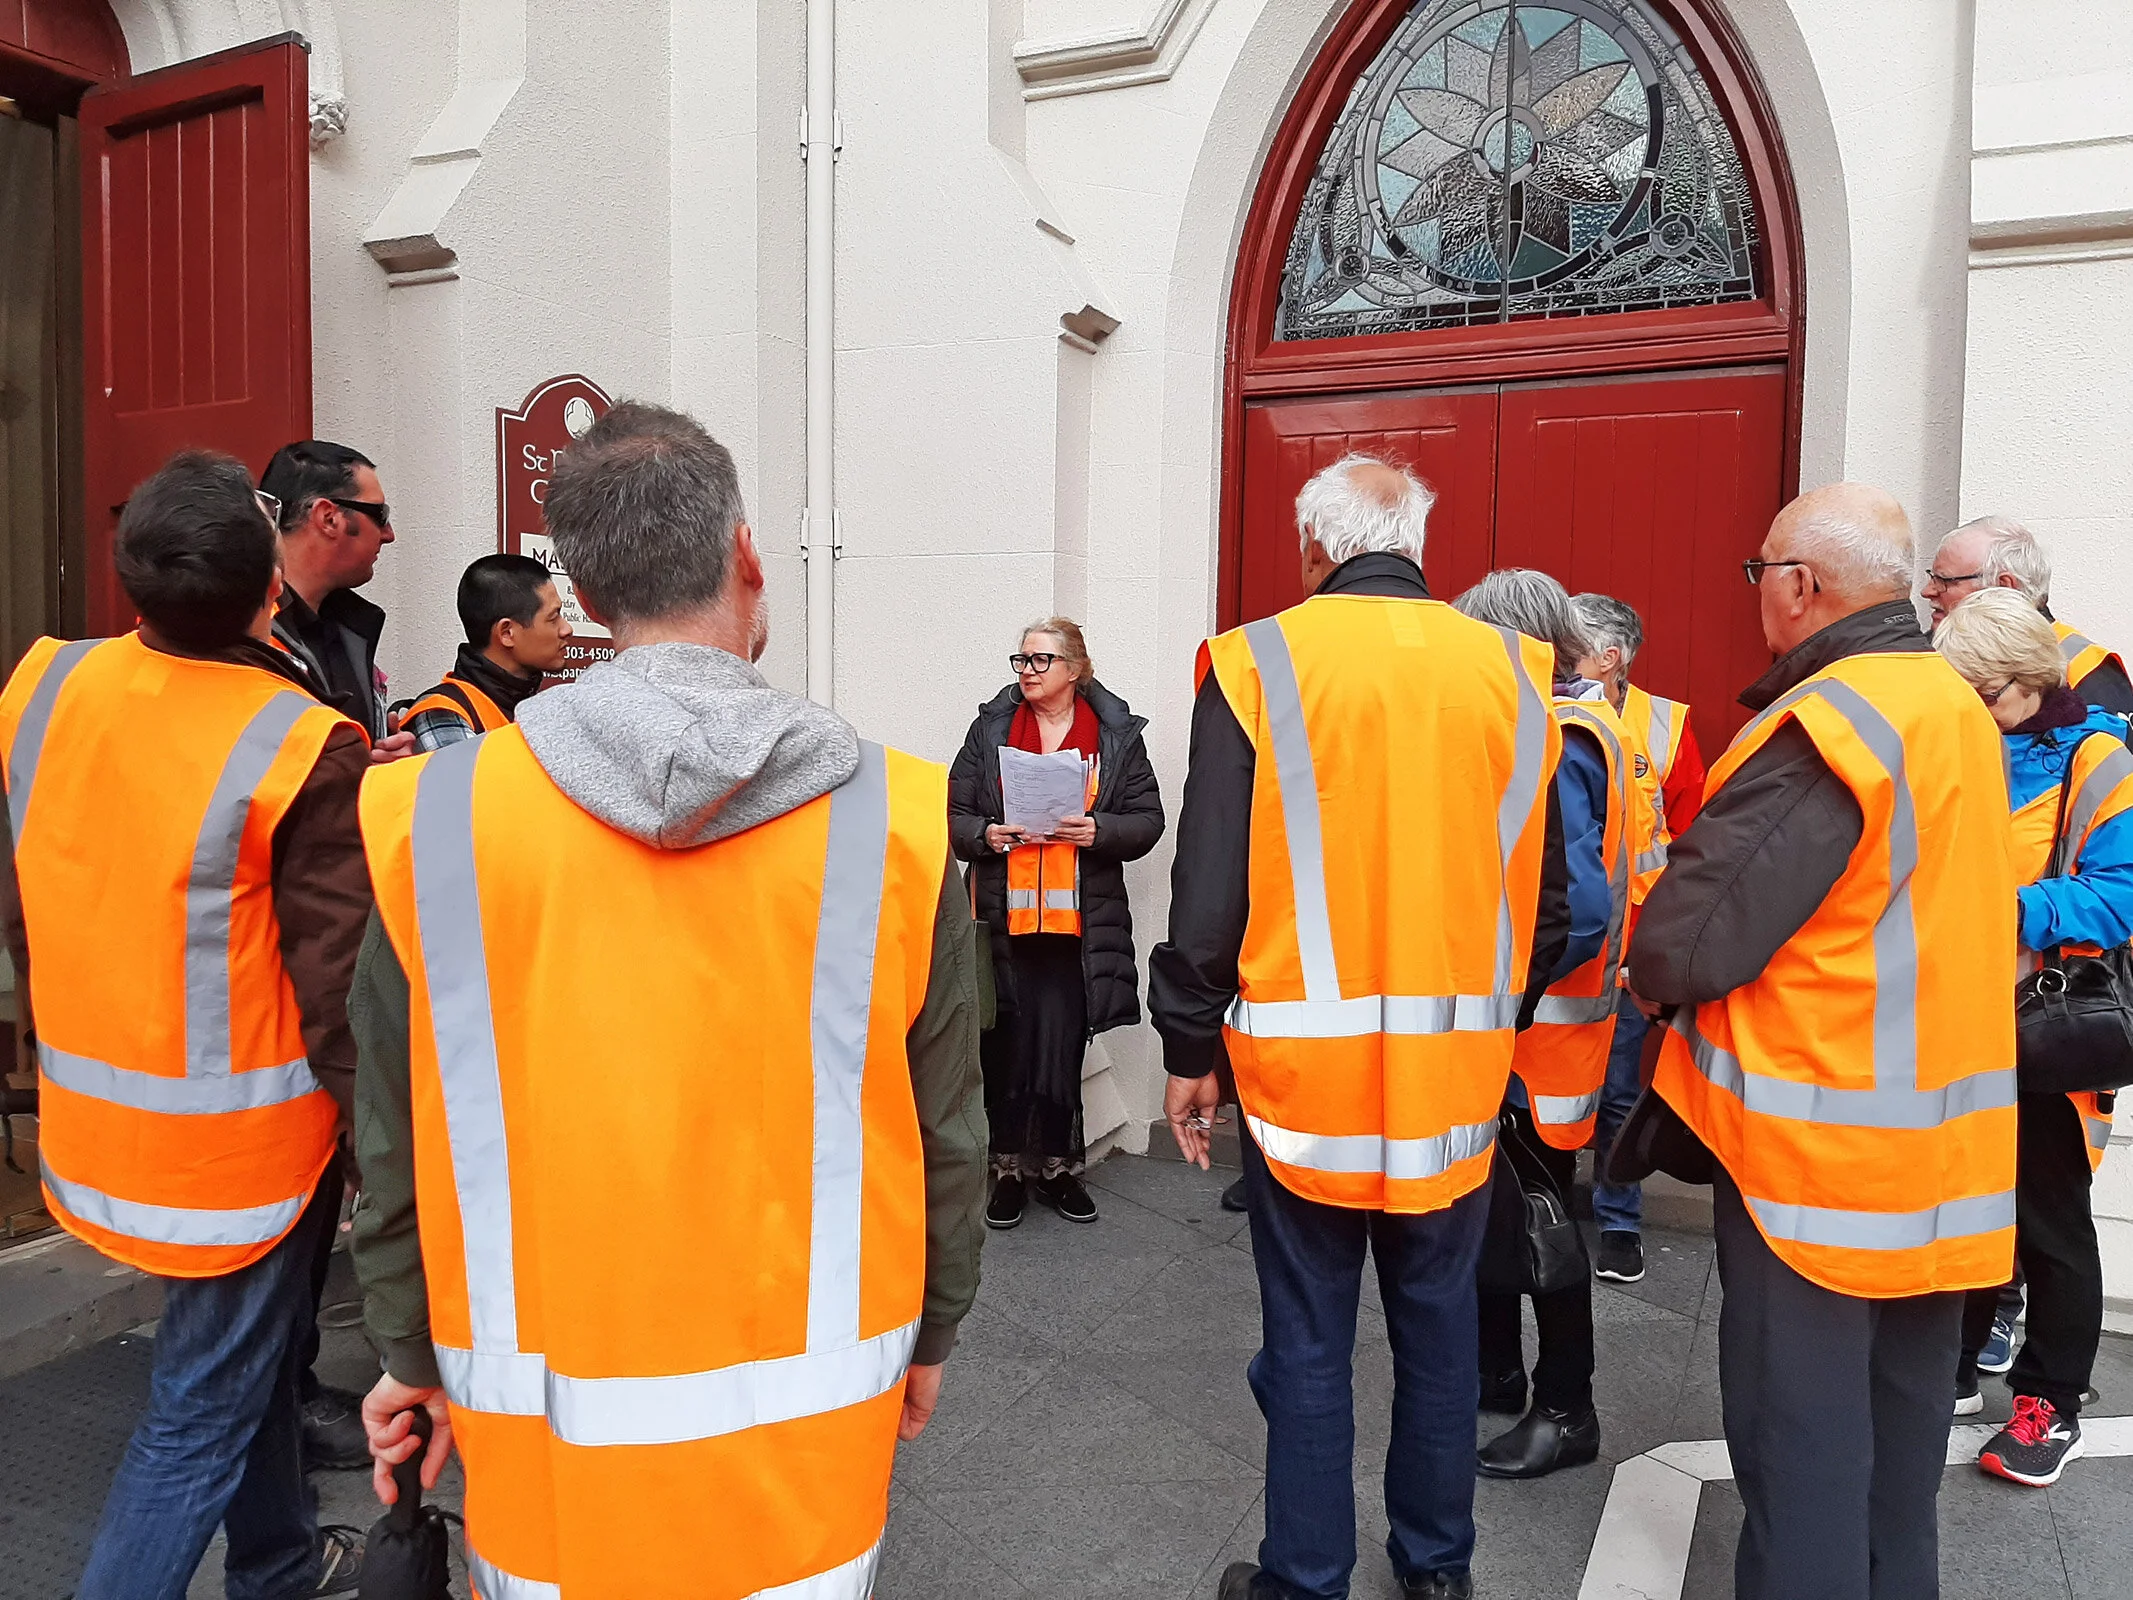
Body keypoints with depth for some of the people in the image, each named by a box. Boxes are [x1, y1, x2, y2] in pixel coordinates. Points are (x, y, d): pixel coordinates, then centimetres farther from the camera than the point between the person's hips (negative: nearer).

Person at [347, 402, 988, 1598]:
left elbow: (398, 1139, -3)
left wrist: (416, 1356, 13)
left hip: (546, 1437, 1)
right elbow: (946, 1130, -5)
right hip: (802, 1428, 0)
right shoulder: (893, 821, -14)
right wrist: (927, 1338, 10)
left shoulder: (435, 821, -12)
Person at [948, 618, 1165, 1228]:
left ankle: (1059, 1166, 22)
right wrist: (986, 834, -13)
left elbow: (1148, 819, 5)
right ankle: (1009, 1169, 20)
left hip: (1078, 923, 0)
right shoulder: (991, 727, 7)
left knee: (1064, 1047, 4)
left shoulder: (1116, 733, 5)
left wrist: (1100, 831, -13)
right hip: (1003, 919, 1)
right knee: (1006, 1047, 4)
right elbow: (954, 813, 7)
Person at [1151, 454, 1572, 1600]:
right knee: (1439, 1332, 19)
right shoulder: (1513, 674, 1)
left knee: (1308, 1346, 10)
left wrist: (1189, 1050, 3)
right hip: (1458, 1071, 4)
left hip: (1304, 1071, -3)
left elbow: (1208, 893, -8)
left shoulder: (1258, 666, -9)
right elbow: (1546, 895, 8)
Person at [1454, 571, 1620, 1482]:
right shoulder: (1574, 723, 10)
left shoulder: (1554, 748, -21)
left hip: (1542, 1029, -10)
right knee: (1498, 1203, 19)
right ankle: (1498, 1371, 35)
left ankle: (1565, 1410, 20)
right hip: (1516, 1027, 10)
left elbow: (1582, 908, -30)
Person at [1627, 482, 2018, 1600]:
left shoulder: (1823, 726, -22)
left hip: (1817, 1159, -9)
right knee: (1901, 1423, 22)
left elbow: (1682, 950, -25)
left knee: (1800, 1439, 5)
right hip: (1942, 1159, 9)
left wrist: (1658, 967, -2)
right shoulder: (1961, 711, 7)